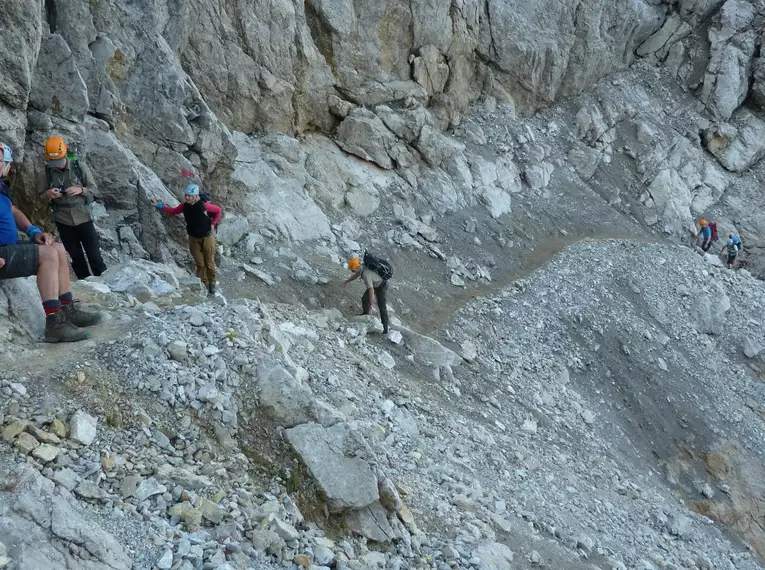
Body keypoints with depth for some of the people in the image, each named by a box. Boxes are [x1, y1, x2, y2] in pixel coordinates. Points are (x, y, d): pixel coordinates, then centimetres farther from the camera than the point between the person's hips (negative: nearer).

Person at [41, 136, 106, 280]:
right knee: (75, 256, 9)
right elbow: (41, 195, 6)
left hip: (83, 217, -2)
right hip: (62, 219, 3)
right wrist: (48, 194, -17)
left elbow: (94, 189, -3)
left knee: (93, 253, 1)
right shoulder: (48, 171, -1)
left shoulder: (80, 166, -8)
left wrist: (80, 190, -23)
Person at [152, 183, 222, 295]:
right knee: (200, 264, 6)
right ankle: (204, 284, 19)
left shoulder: (204, 205, -23)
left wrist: (213, 224, -9)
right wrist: (159, 206, -4)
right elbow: (173, 211, 5)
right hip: (194, 238, 3)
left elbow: (218, 210, -7)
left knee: (209, 262, 4)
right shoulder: (184, 205, -10)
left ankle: (212, 283, 22)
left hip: (207, 236, -3)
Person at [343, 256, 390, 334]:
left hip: (381, 286, -9)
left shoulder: (366, 275, -39)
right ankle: (366, 314, 39)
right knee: (364, 299, 14)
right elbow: (357, 274, 13)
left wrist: (370, 304, -37)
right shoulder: (361, 267, -12)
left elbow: (371, 291, -41)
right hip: (374, 284, 9)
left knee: (382, 306, -13)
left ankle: (385, 327, -10)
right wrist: (348, 281, 27)